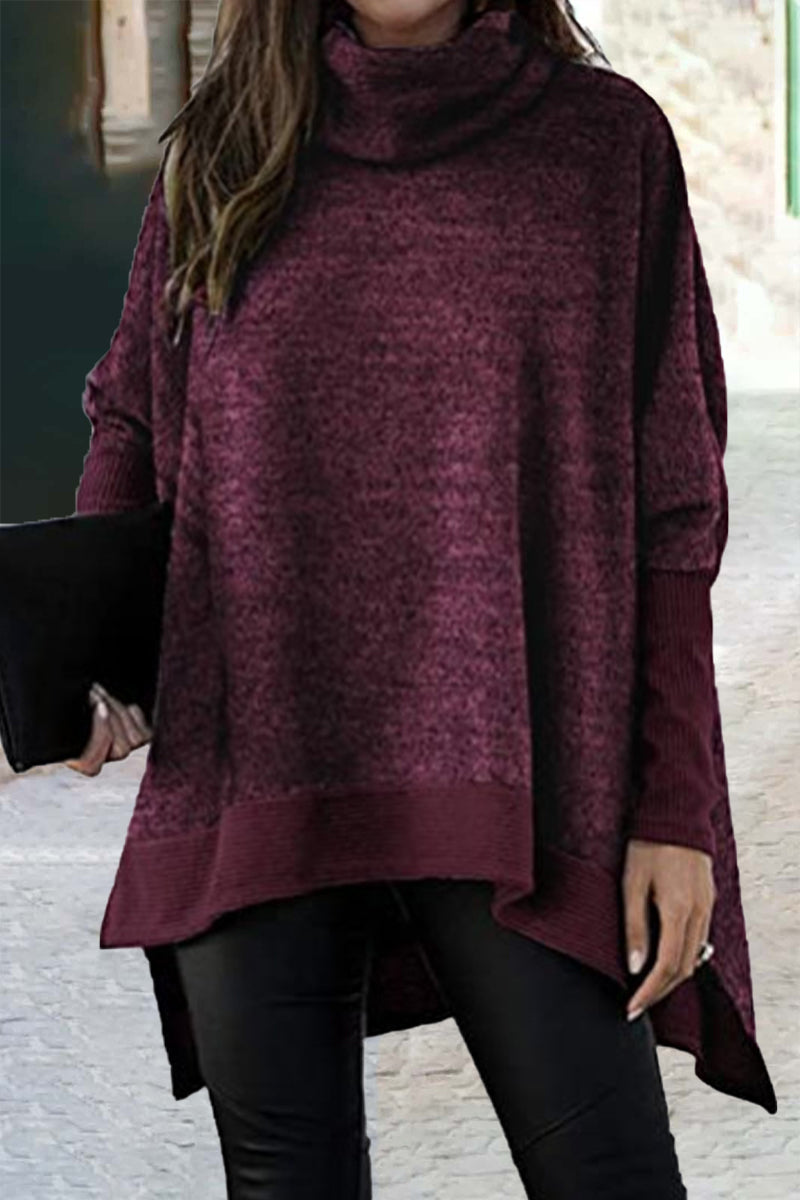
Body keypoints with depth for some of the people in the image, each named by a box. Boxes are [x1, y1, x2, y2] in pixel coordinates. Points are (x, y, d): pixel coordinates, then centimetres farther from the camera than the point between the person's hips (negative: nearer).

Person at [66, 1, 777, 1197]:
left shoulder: (606, 140, 3)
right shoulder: (223, 153, 10)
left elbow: (669, 514, 2)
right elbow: (134, 426, 19)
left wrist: (674, 813, -4)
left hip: (514, 784, -2)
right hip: (256, 776, 3)